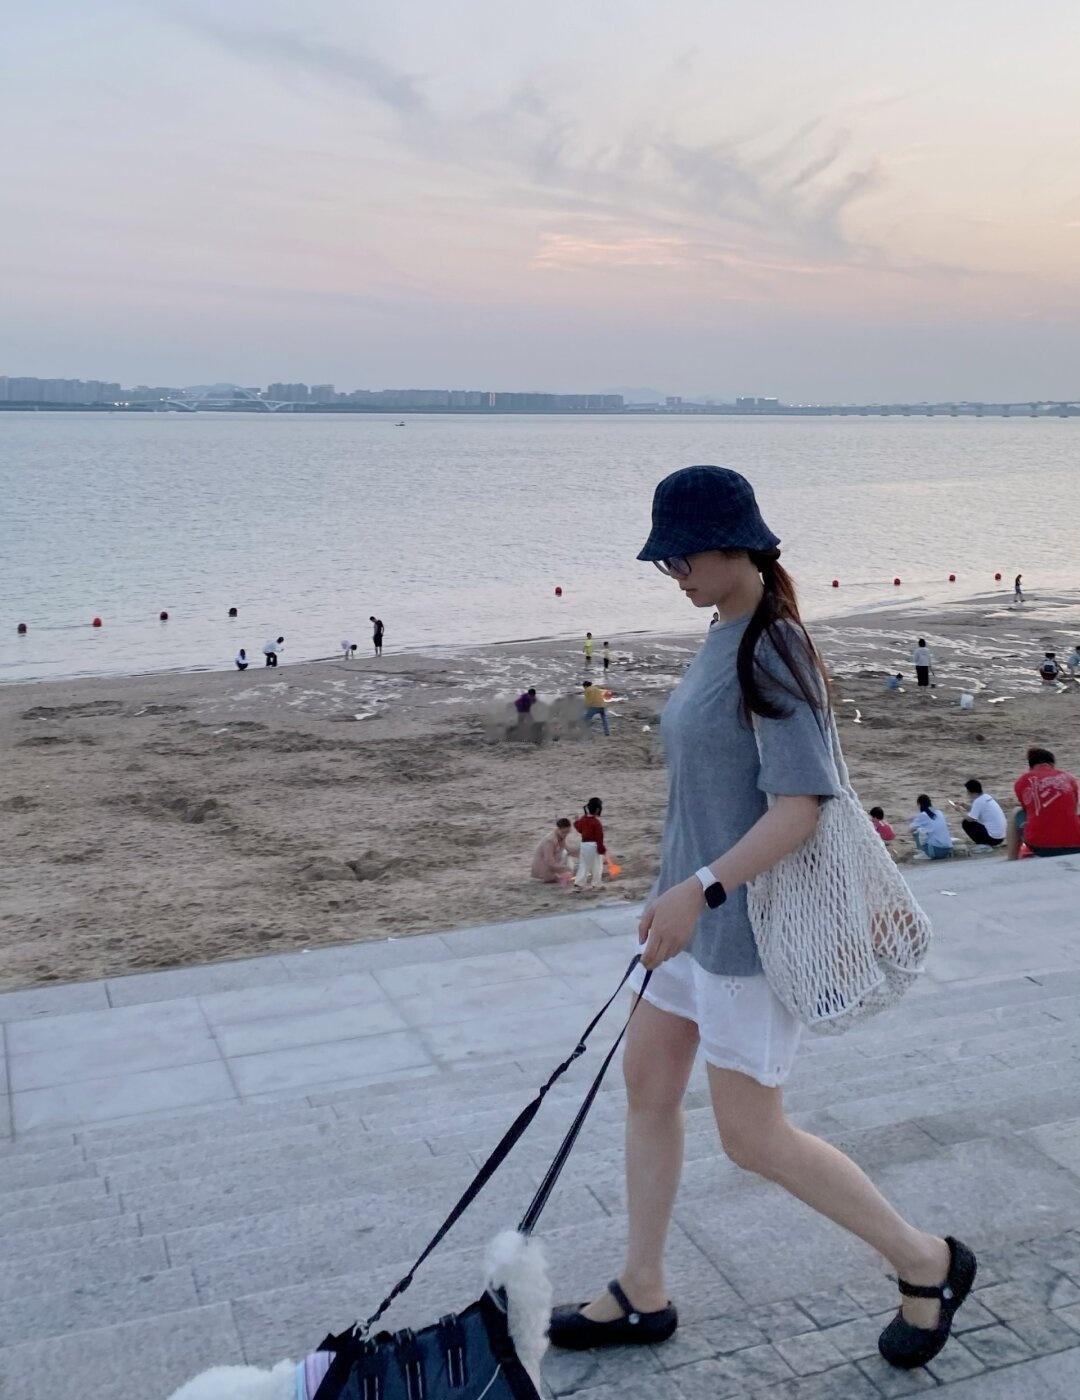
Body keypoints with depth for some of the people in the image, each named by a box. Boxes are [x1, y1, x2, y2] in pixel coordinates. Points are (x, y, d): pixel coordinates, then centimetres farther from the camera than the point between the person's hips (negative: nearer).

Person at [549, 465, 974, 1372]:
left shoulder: (773, 652, -20)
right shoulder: (723, 638, 8)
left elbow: (800, 806, -26)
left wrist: (698, 889, -35)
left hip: (754, 921, -9)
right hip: (706, 911, 10)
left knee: (752, 1136, 2)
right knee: (647, 1084, 14)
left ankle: (926, 1262, 22)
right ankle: (643, 1294, 30)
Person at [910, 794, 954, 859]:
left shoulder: (922, 815, -3)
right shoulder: (939, 813, 14)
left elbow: (912, 828, 1)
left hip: (936, 851, -6)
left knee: (916, 831, 7)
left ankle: (925, 854, 6)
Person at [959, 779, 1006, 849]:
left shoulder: (978, 801, -16)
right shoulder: (987, 797, 9)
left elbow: (970, 819, -17)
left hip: (993, 837, -9)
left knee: (966, 823, 0)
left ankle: (981, 844, -2)